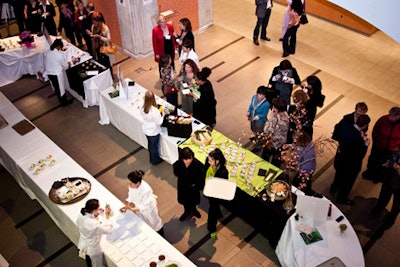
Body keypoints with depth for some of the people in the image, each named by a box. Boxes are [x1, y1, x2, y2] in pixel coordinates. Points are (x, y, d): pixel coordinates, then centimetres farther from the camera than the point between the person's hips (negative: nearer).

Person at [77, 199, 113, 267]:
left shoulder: (81, 216, -19)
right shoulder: (95, 224, -41)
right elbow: (108, 230, -26)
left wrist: (95, 216, -11)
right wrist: (107, 216, -22)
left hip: (83, 246, 7)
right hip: (93, 249, -7)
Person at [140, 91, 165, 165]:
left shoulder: (142, 109, -14)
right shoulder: (154, 110, -34)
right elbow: (159, 123, -24)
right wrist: (162, 115, -9)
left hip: (146, 130, 6)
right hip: (154, 132, -6)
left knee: (150, 144, 28)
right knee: (154, 146, 17)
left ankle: (152, 158, 49)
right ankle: (155, 161, 39)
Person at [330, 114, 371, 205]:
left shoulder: (345, 126, -21)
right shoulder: (358, 139, -40)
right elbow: (360, 156, -28)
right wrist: (366, 144, -15)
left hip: (340, 157, 7)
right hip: (350, 163, -6)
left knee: (339, 174, 36)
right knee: (348, 181, 23)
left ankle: (333, 189, 61)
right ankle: (342, 198, 47)